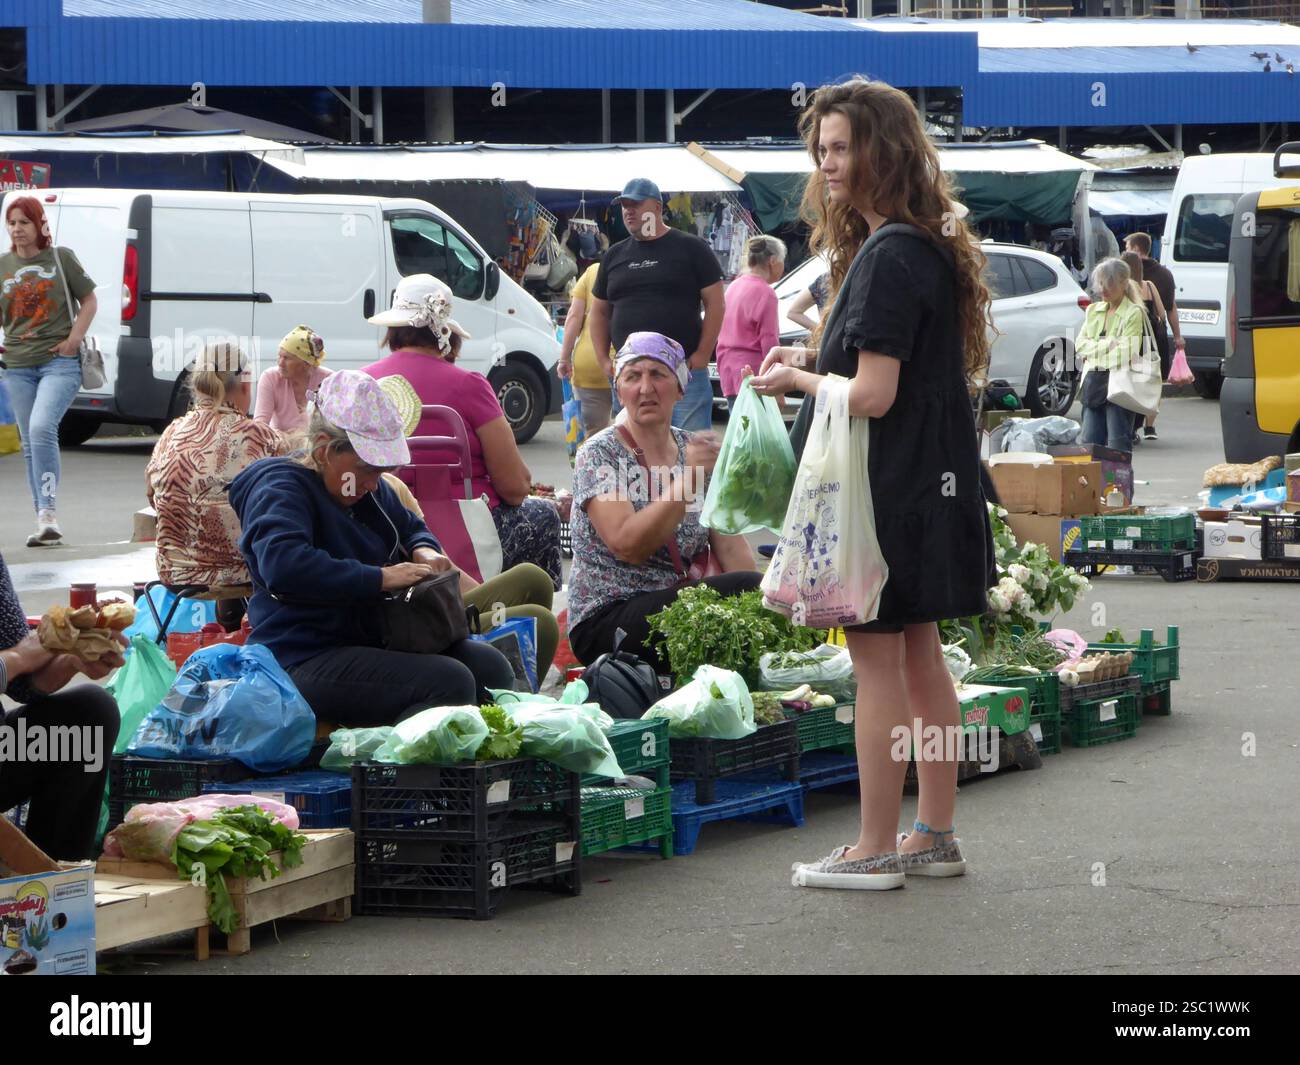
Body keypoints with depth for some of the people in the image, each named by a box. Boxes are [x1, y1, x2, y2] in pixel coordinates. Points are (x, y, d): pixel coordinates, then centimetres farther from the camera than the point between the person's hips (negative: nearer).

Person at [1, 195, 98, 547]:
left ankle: (48, 514, -22)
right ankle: (45, 522, 12)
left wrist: (74, 338, -7)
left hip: (59, 362, -4)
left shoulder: (61, 258, 1)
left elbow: (89, 301, 6)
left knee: (41, 429, -23)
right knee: (30, 444, 6)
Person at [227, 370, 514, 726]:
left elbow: (411, 526, 36)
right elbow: (283, 565, -31)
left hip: (374, 640, 10)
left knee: (490, 666, -9)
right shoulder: (280, 490, -12)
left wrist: (423, 551, 9)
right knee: (448, 682, -28)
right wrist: (380, 577, -29)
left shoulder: (367, 488, 18)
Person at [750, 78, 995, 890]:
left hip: (891, 486, -10)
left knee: (878, 664, -3)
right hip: (935, 480, 10)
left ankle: (876, 850, 2)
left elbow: (874, 395, -23)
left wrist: (796, 379, -7)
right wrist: (816, 363, 11)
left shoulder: (887, 260, -20)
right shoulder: (929, 249, 11)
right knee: (921, 657, 15)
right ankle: (935, 836, 22)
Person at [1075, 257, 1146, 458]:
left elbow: (1126, 352, -15)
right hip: (1093, 384, 6)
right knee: (1090, 443, 3)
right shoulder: (1093, 310, 16)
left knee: (1118, 447, -7)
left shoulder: (1134, 313, -5)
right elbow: (1079, 345, 8)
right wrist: (1107, 344, -8)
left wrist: (1093, 350, -6)